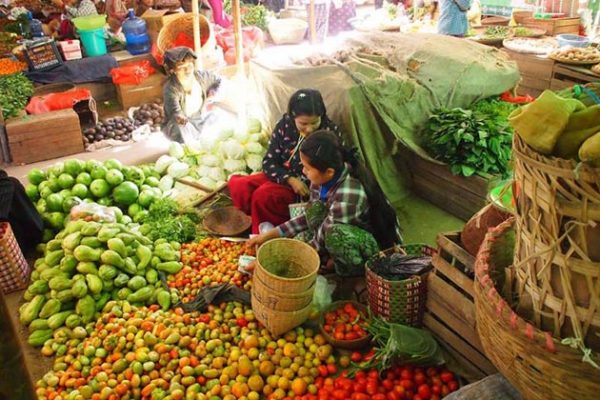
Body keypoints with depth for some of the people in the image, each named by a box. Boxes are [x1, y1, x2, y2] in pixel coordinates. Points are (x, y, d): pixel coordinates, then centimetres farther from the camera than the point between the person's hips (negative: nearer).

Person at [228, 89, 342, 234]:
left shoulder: (331, 131, -13)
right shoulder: (285, 124, -4)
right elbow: (269, 162, -3)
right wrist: (290, 179, -20)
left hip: (309, 188, -4)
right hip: (281, 177, 5)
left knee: (263, 195, -30)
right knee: (237, 185, -17)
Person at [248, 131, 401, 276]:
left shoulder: (347, 197, -35)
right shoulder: (327, 178, -12)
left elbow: (323, 238, -25)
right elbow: (310, 216, 4)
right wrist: (270, 234, 1)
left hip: (381, 247, -7)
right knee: (315, 209, -11)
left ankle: (355, 272, -6)